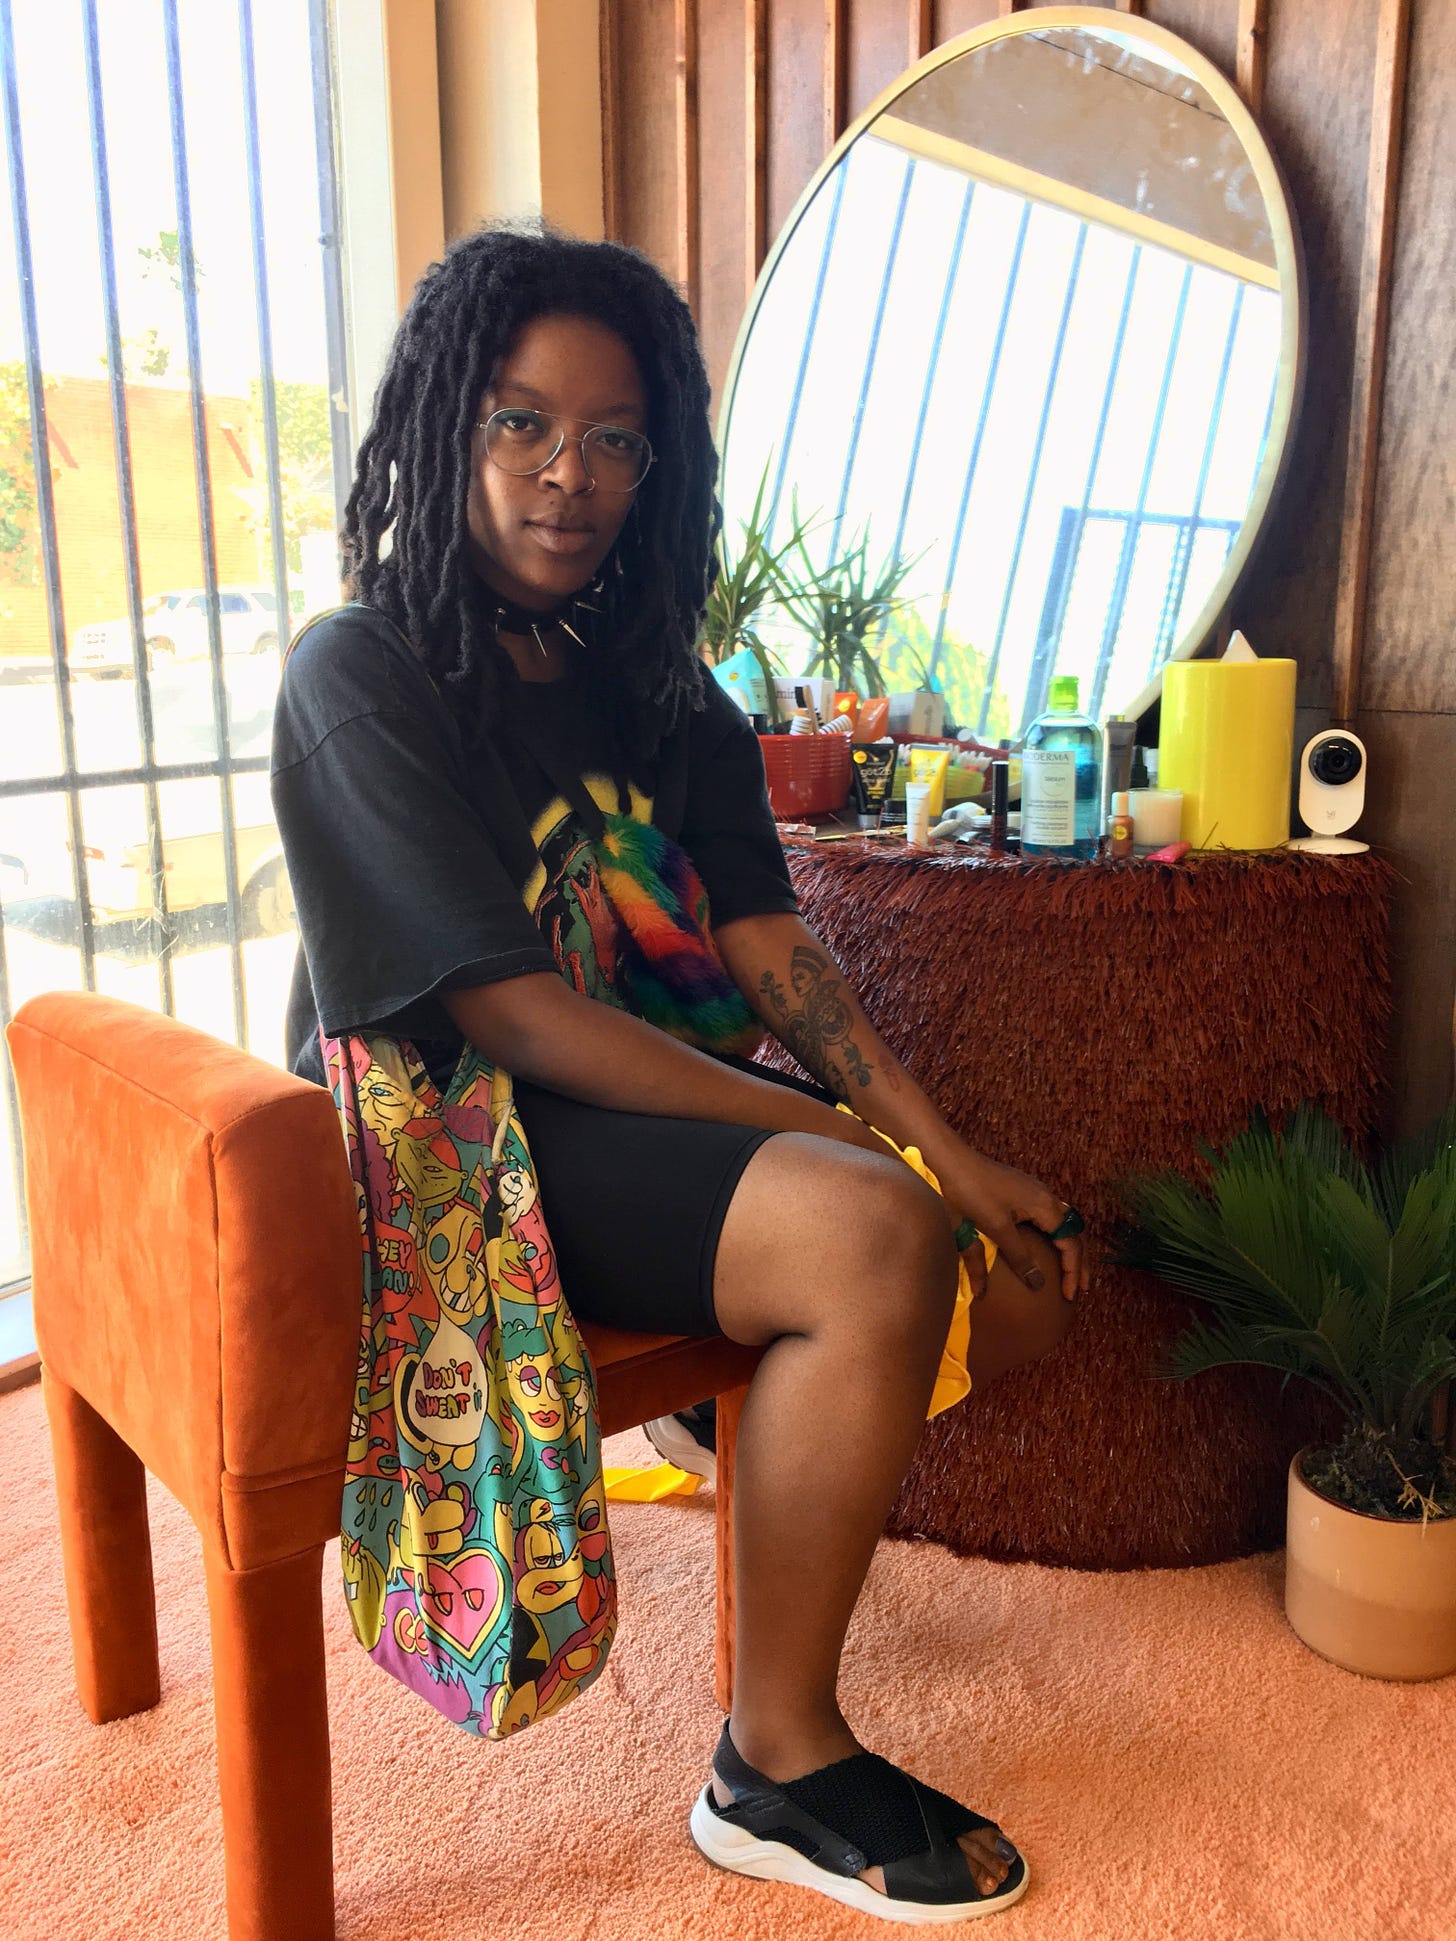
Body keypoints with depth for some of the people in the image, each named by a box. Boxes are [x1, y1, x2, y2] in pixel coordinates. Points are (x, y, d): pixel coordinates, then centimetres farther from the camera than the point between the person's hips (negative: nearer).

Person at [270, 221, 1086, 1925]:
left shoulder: (656, 684, 9)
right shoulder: (362, 679, -13)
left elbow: (772, 952, 0)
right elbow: (514, 1020, -20)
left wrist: (944, 1151, -13)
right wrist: (825, 1135, -18)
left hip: (648, 1105, 7)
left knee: (1029, 1277, -3)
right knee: (870, 1239, -28)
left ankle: (761, 1433, 23)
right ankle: (777, 1769, -8)